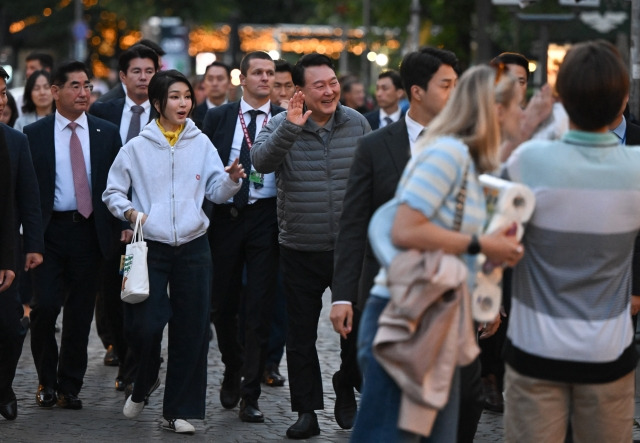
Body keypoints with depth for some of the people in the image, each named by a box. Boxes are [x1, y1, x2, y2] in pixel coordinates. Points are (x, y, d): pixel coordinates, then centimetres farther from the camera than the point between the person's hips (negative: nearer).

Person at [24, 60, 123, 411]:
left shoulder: (107, 133, 6)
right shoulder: (34, 134, 1)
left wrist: (117, 229, -3)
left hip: (89, 231, 2)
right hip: (50, 231, -2)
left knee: (80, 313, 6)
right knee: (45, 306, -10)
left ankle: (70, 387, 16)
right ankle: (47, 380, 9)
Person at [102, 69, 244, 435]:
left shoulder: (201, 143, 6)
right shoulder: (137, 147, 2)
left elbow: (216, 191, 5)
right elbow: (113, 192, 8)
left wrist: (231, 179, -16)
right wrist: (128, 211, -11)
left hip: (193, 248, 2)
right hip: (150, 248, -2)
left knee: (191, 330, 2)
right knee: (144, 325, -11)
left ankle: (179, 410, 12)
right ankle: (144, 382, 22)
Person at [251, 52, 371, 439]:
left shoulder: (357, 124, 1)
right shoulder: (283, 125, -5)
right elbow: (262, 161, -23)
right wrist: (290, 128, -36)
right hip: (301, 251, -1)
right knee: (301, 335, 7)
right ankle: (307, 411, 17)